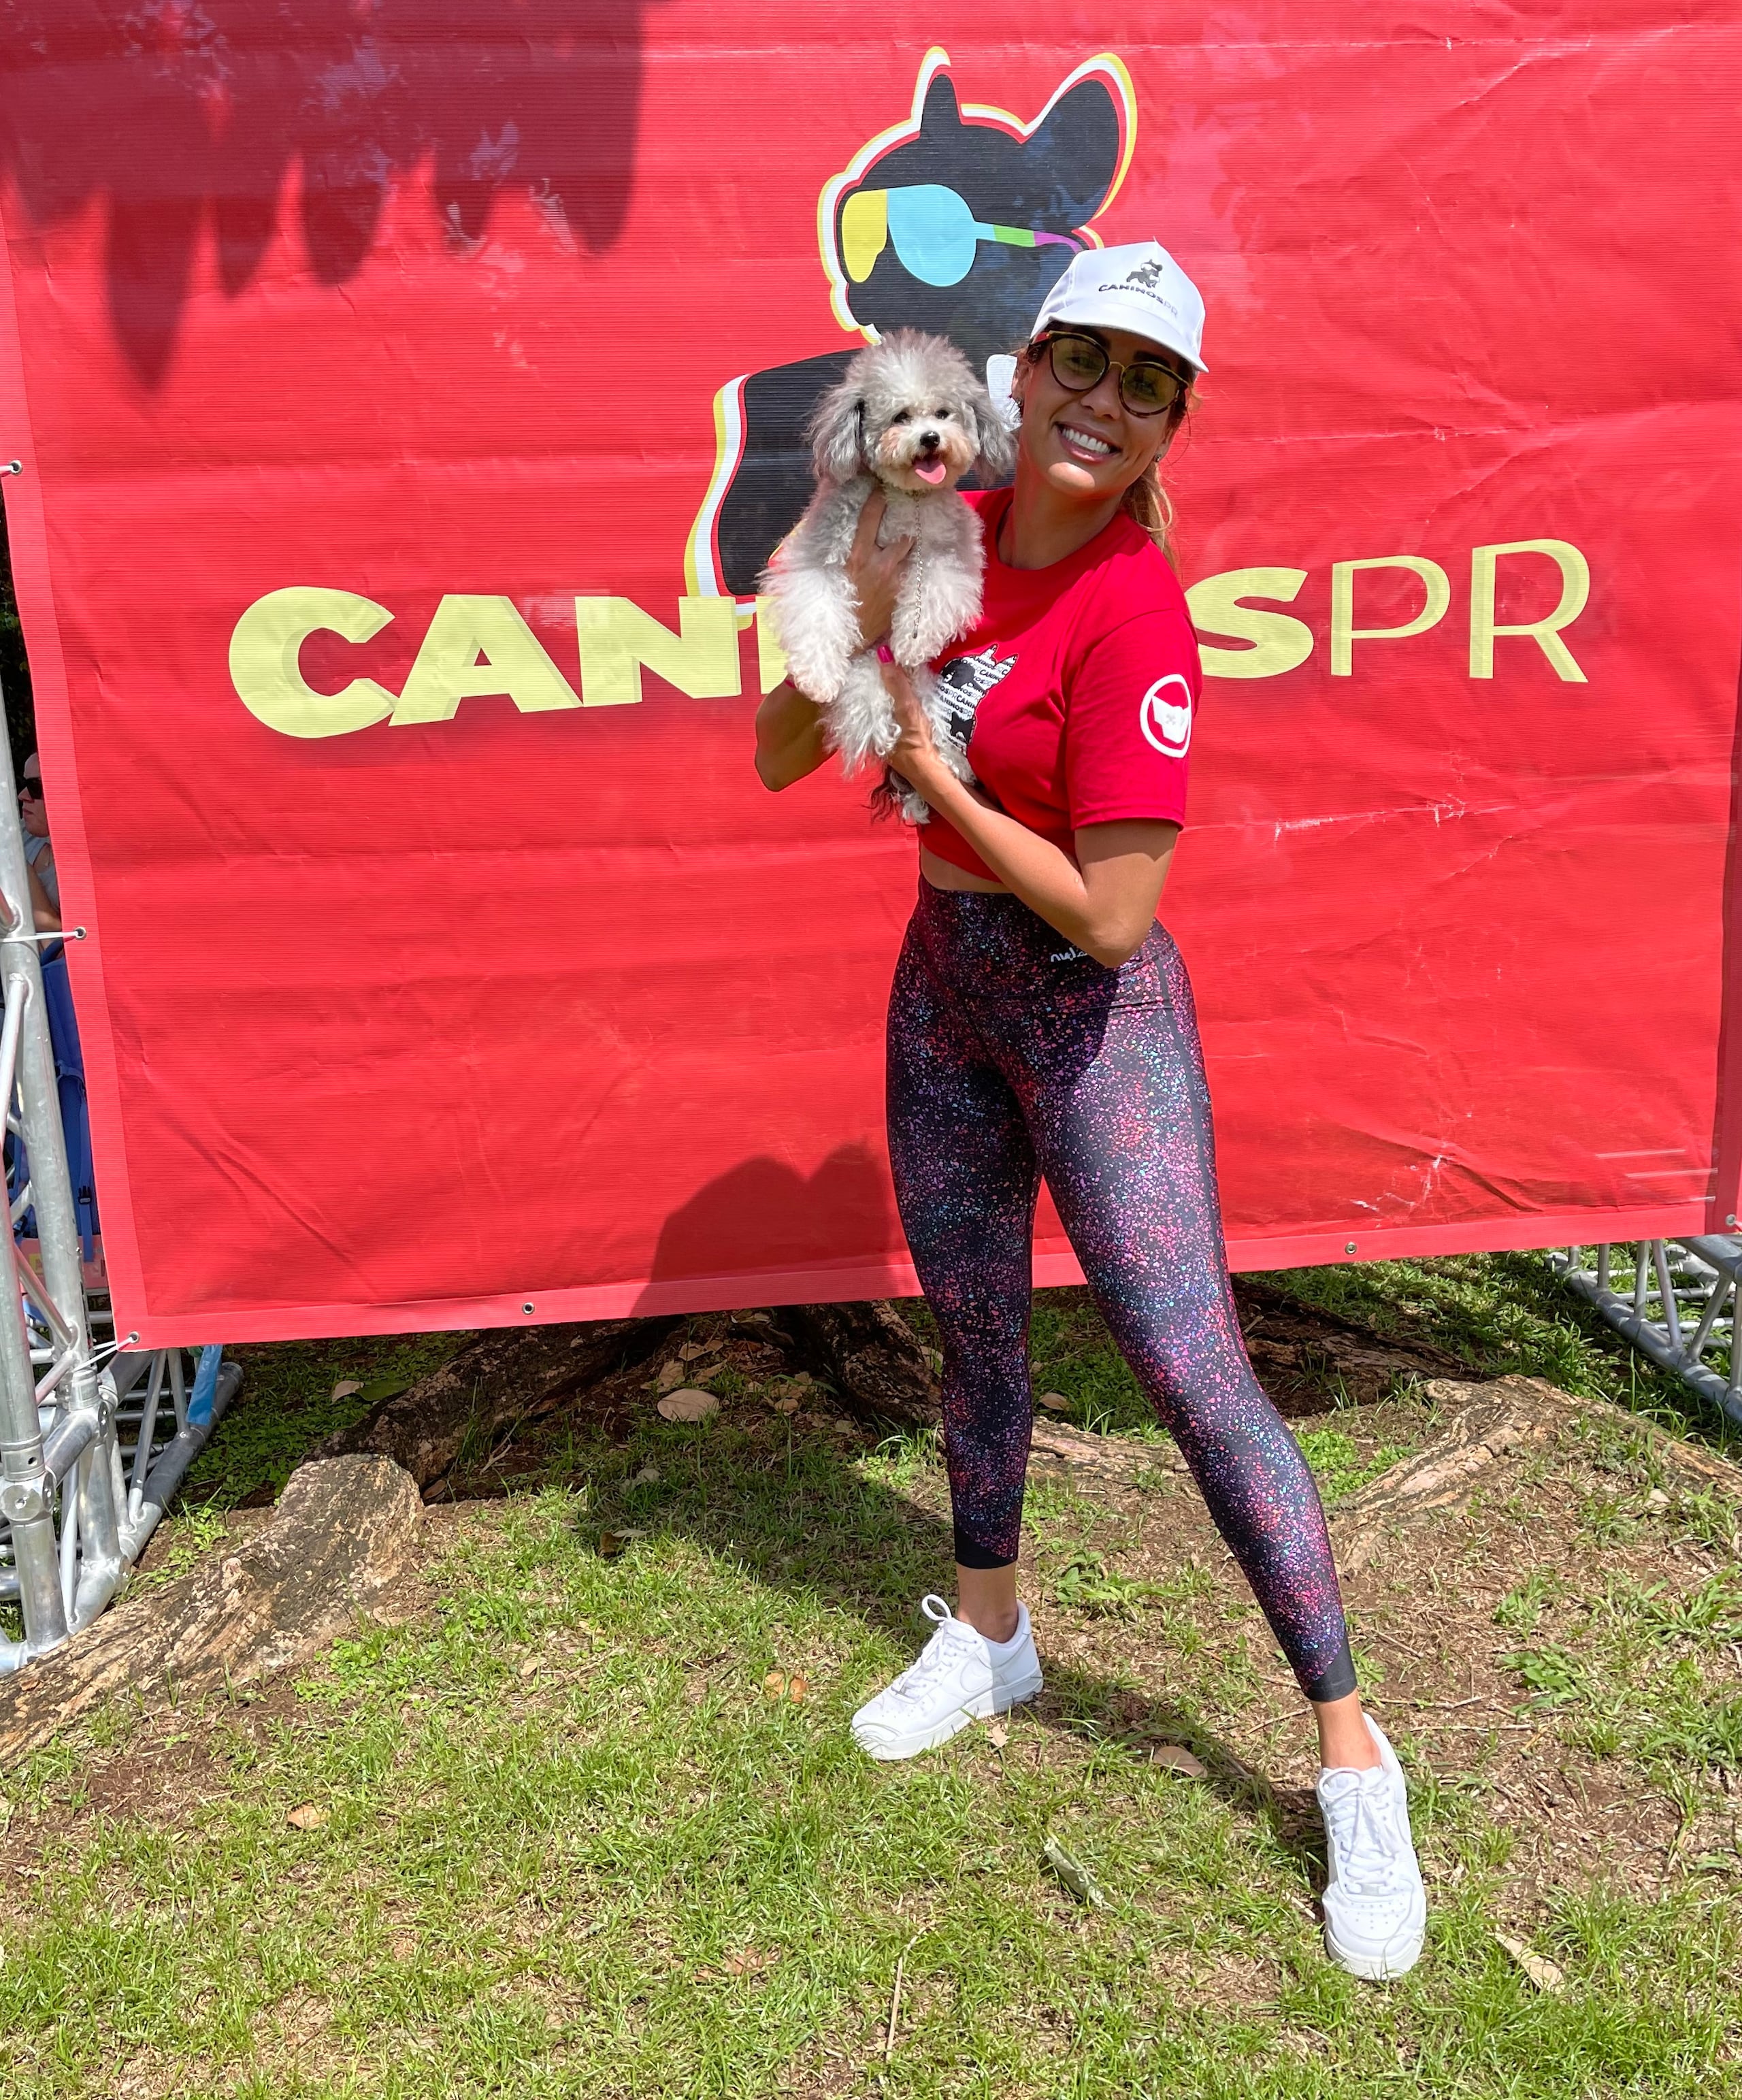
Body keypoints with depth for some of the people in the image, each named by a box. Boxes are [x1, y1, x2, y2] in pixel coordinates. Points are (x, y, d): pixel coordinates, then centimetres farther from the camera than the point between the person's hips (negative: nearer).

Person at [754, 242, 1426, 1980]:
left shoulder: (1133, 609, -20)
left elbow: (1110, 916, -24)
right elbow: (779, 759, -1)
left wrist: (938, 779, -18)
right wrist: (858, 615, -17)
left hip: (1087, 1010, -6)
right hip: (940, 986, 7)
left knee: (1192, 1365, -7)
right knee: (974, 1329, 19)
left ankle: (1351, 1754, 10)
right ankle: (988, 1635, 42)